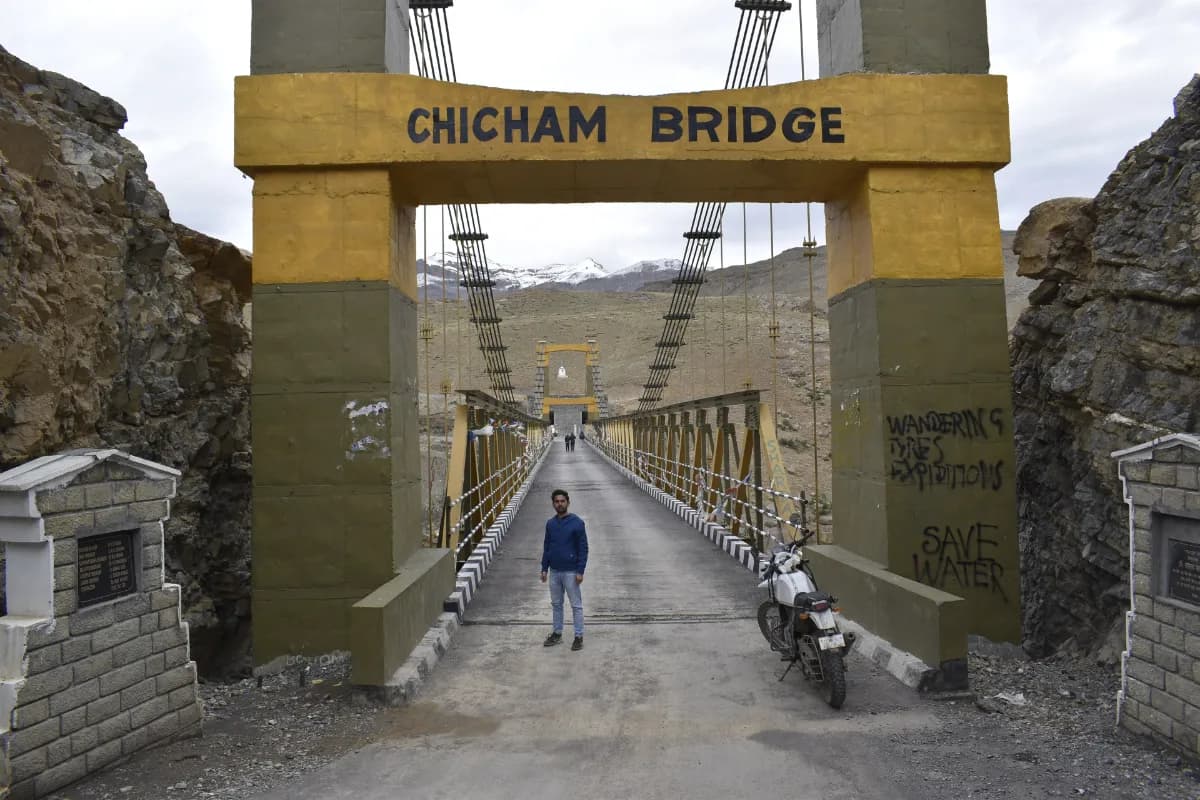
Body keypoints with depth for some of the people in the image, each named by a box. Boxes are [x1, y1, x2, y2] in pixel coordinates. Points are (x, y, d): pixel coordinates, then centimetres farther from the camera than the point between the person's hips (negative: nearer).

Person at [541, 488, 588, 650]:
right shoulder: (550, 523, 4)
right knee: (556, 604, 15)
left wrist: (580, 571, -15)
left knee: (576, 605, 3)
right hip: (554, 572, 5)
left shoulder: (577, 523, -12)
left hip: (571, 572, -5)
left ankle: (579, 636, 12)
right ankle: (557, 633, 27)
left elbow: (583, 549, -11)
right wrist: (544, 569, 8)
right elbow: (546, 547, 12)